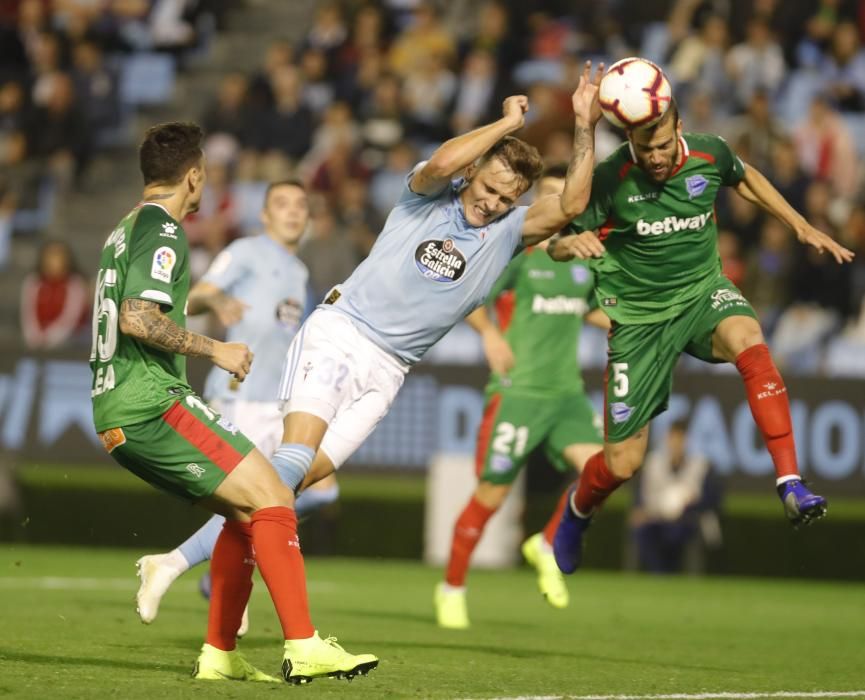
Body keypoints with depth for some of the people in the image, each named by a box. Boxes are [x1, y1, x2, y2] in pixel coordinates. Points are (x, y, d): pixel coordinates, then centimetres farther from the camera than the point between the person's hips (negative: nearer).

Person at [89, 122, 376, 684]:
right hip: (151, 404, -10)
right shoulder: (163, 231, -9)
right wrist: (214, 351, -13)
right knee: (271, 497, -14)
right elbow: (137, 319, -22)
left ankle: (219, 655, 11)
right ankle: (304, 647, -22)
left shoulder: (123, 232, 22)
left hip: (117, 413, 10)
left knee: (246, 512, 14)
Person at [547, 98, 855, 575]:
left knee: (749, 342, -36)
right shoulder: (609, 179, -18)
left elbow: (745, 178, 15)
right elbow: (556, 245, -10)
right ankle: (576, 514, 37)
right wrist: (572, 244, -34)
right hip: (640, 316, -1)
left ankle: (791, 487, -35)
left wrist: (801, 226, 11)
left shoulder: (710, 154, -10)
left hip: (703, 291, 1)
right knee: (622, 463, -1)